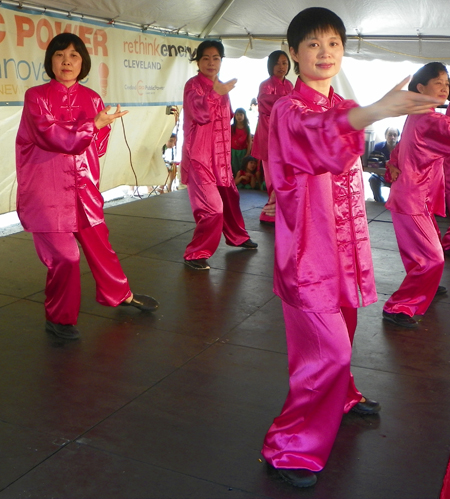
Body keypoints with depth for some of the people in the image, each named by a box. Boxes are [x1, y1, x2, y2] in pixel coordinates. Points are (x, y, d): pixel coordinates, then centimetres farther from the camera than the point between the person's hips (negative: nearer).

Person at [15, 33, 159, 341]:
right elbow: (51, 137, -15)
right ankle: (59, 319, 15)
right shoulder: (36, 97, -4)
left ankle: (121, 295, 36)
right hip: (47, 188, -4)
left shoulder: (92, 99, 8)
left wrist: (68, 137, -11)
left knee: (99, 245, 14)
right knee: (64, 256, -5)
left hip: (83, 186, 4)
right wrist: (94, 125, -18)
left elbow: (98, 147, 8)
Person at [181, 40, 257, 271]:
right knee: (212, 208, -15)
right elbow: (200, 114, -25)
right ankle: (196, 254, -3)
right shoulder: (193, 85, -9)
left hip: (220, 155, 8)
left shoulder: (221, 87, 13)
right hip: (199, 156, -8)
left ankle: (237, 237, 41)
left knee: (230, 198, 19)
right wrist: (215, 93, -39)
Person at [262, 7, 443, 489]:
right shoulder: (287, 110, -12)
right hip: (308, 246, -7)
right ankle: (288, 448, 5)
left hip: (343, 240, 7)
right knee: (328, 349, -10)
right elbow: (314, 133, -38)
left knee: (340, 334, 22)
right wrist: (375, 111, -54)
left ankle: (340, 396, 48)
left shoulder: (348, 109, 11)